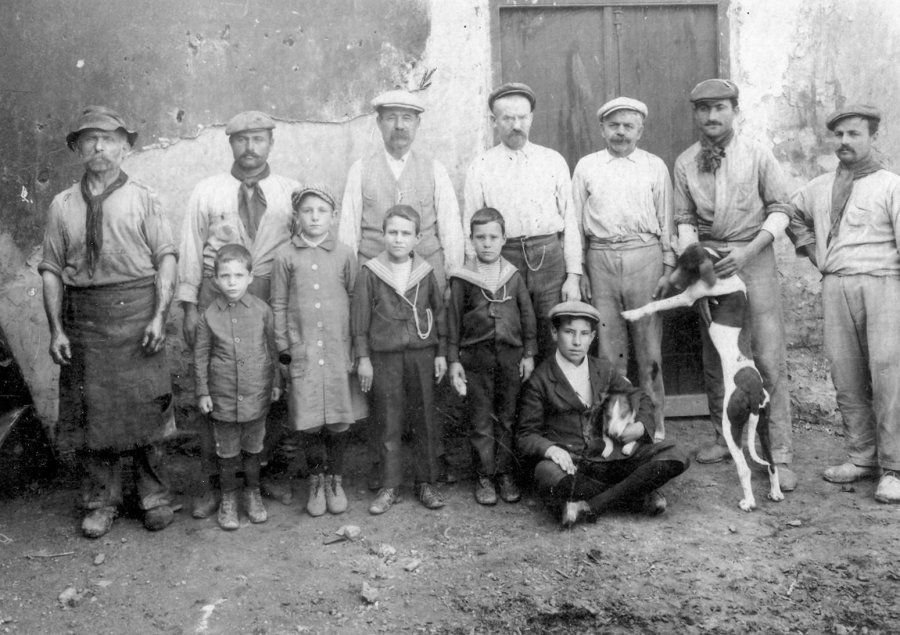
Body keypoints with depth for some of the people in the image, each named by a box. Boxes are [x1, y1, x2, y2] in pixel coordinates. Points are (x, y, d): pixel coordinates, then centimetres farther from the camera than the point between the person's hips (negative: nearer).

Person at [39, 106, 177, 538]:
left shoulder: (142, 199, 1)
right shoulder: (62, 205, 7)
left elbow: (166, 258, -4)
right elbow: (52, 270, 5)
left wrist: (159, 315, -14)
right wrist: (56, 328, -3)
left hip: (136, 311, -2)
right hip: (84, 317, 2)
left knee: (144, 407, 4)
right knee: (91, 411, 7)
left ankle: (153, 495, 21)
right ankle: (101, 501, 22)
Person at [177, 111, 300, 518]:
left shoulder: (290, 192, 7)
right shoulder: (206, 192, 7)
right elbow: (191, 249, 6)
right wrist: (190, 306, 1)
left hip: (274, 295, 1)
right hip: (217, 294, 0)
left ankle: (270, 472, 19)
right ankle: (213, 481, 10)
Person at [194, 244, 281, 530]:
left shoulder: (262, 310, -6)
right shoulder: (209, 316, -7)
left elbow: (272, 349, 5)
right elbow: (200, 356, 0)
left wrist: (276, 382, 9)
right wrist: (202, 392, 0)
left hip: (257, 395, 1)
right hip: (223, 397, -1)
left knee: (253, 448, 16)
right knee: (227, 452, 12)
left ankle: (252, 492, 35)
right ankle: (228, 498, 29)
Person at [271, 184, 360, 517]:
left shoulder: (344, 254, 2)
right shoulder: (286, 255, 2)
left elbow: (356, 299, 8)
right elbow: (279, 304, 6)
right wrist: (282, 346, 4)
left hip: (338, 348, 1)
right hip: (303, 349, 0)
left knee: (338, 419, 3)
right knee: (309, 421, -1)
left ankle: (335, 480, 22)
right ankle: (316, 480, 20)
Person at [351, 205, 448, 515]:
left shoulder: (425, 272, 4)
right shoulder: (370, 272, -1)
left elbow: (438, 313, 10)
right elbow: (359, 317, 0)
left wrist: (441, 353, 6)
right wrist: (363, 358, -3)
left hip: (422, 353, 2)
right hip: (384, 356, -1)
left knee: (425, 419, 6)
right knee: (387, 423, 4)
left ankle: (426, 483, 18)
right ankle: (389, 486, 14)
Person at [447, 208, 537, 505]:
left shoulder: (514, 276, 3)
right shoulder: (462, 279, -2)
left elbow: (528, 316, 8)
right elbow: (454, 321, 1)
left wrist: (529, 354, 4)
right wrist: (453, 360, -2)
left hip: (511, 355, 2)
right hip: (476, 357, -1)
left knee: (507, 419, 9)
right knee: (481, 421, 4)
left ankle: (505, 474, 19)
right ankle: (484, 477, 14)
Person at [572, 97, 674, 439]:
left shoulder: (655, 167, 9)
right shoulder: (586, 167, 11)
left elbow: (666, 221, 9)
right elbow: (576, 221, 10)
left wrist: (668, 268, 3)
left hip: (644, 258, -1)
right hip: (600, 259, 1)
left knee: (648, 346, 2)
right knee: (609, 346, 5)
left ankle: (654, 421, 12)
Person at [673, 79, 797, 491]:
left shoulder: (757, 155, -2)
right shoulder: (685, 163, 6)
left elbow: (780, 209, -2)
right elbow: (684, 220, 7)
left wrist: (749, 252, -14)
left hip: (754, 256, -3)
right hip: (708, 256, 3)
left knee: (769, 358, -6)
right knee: (713, 358, 10)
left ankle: (779, 454, -1)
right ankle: (725, 437, 26)